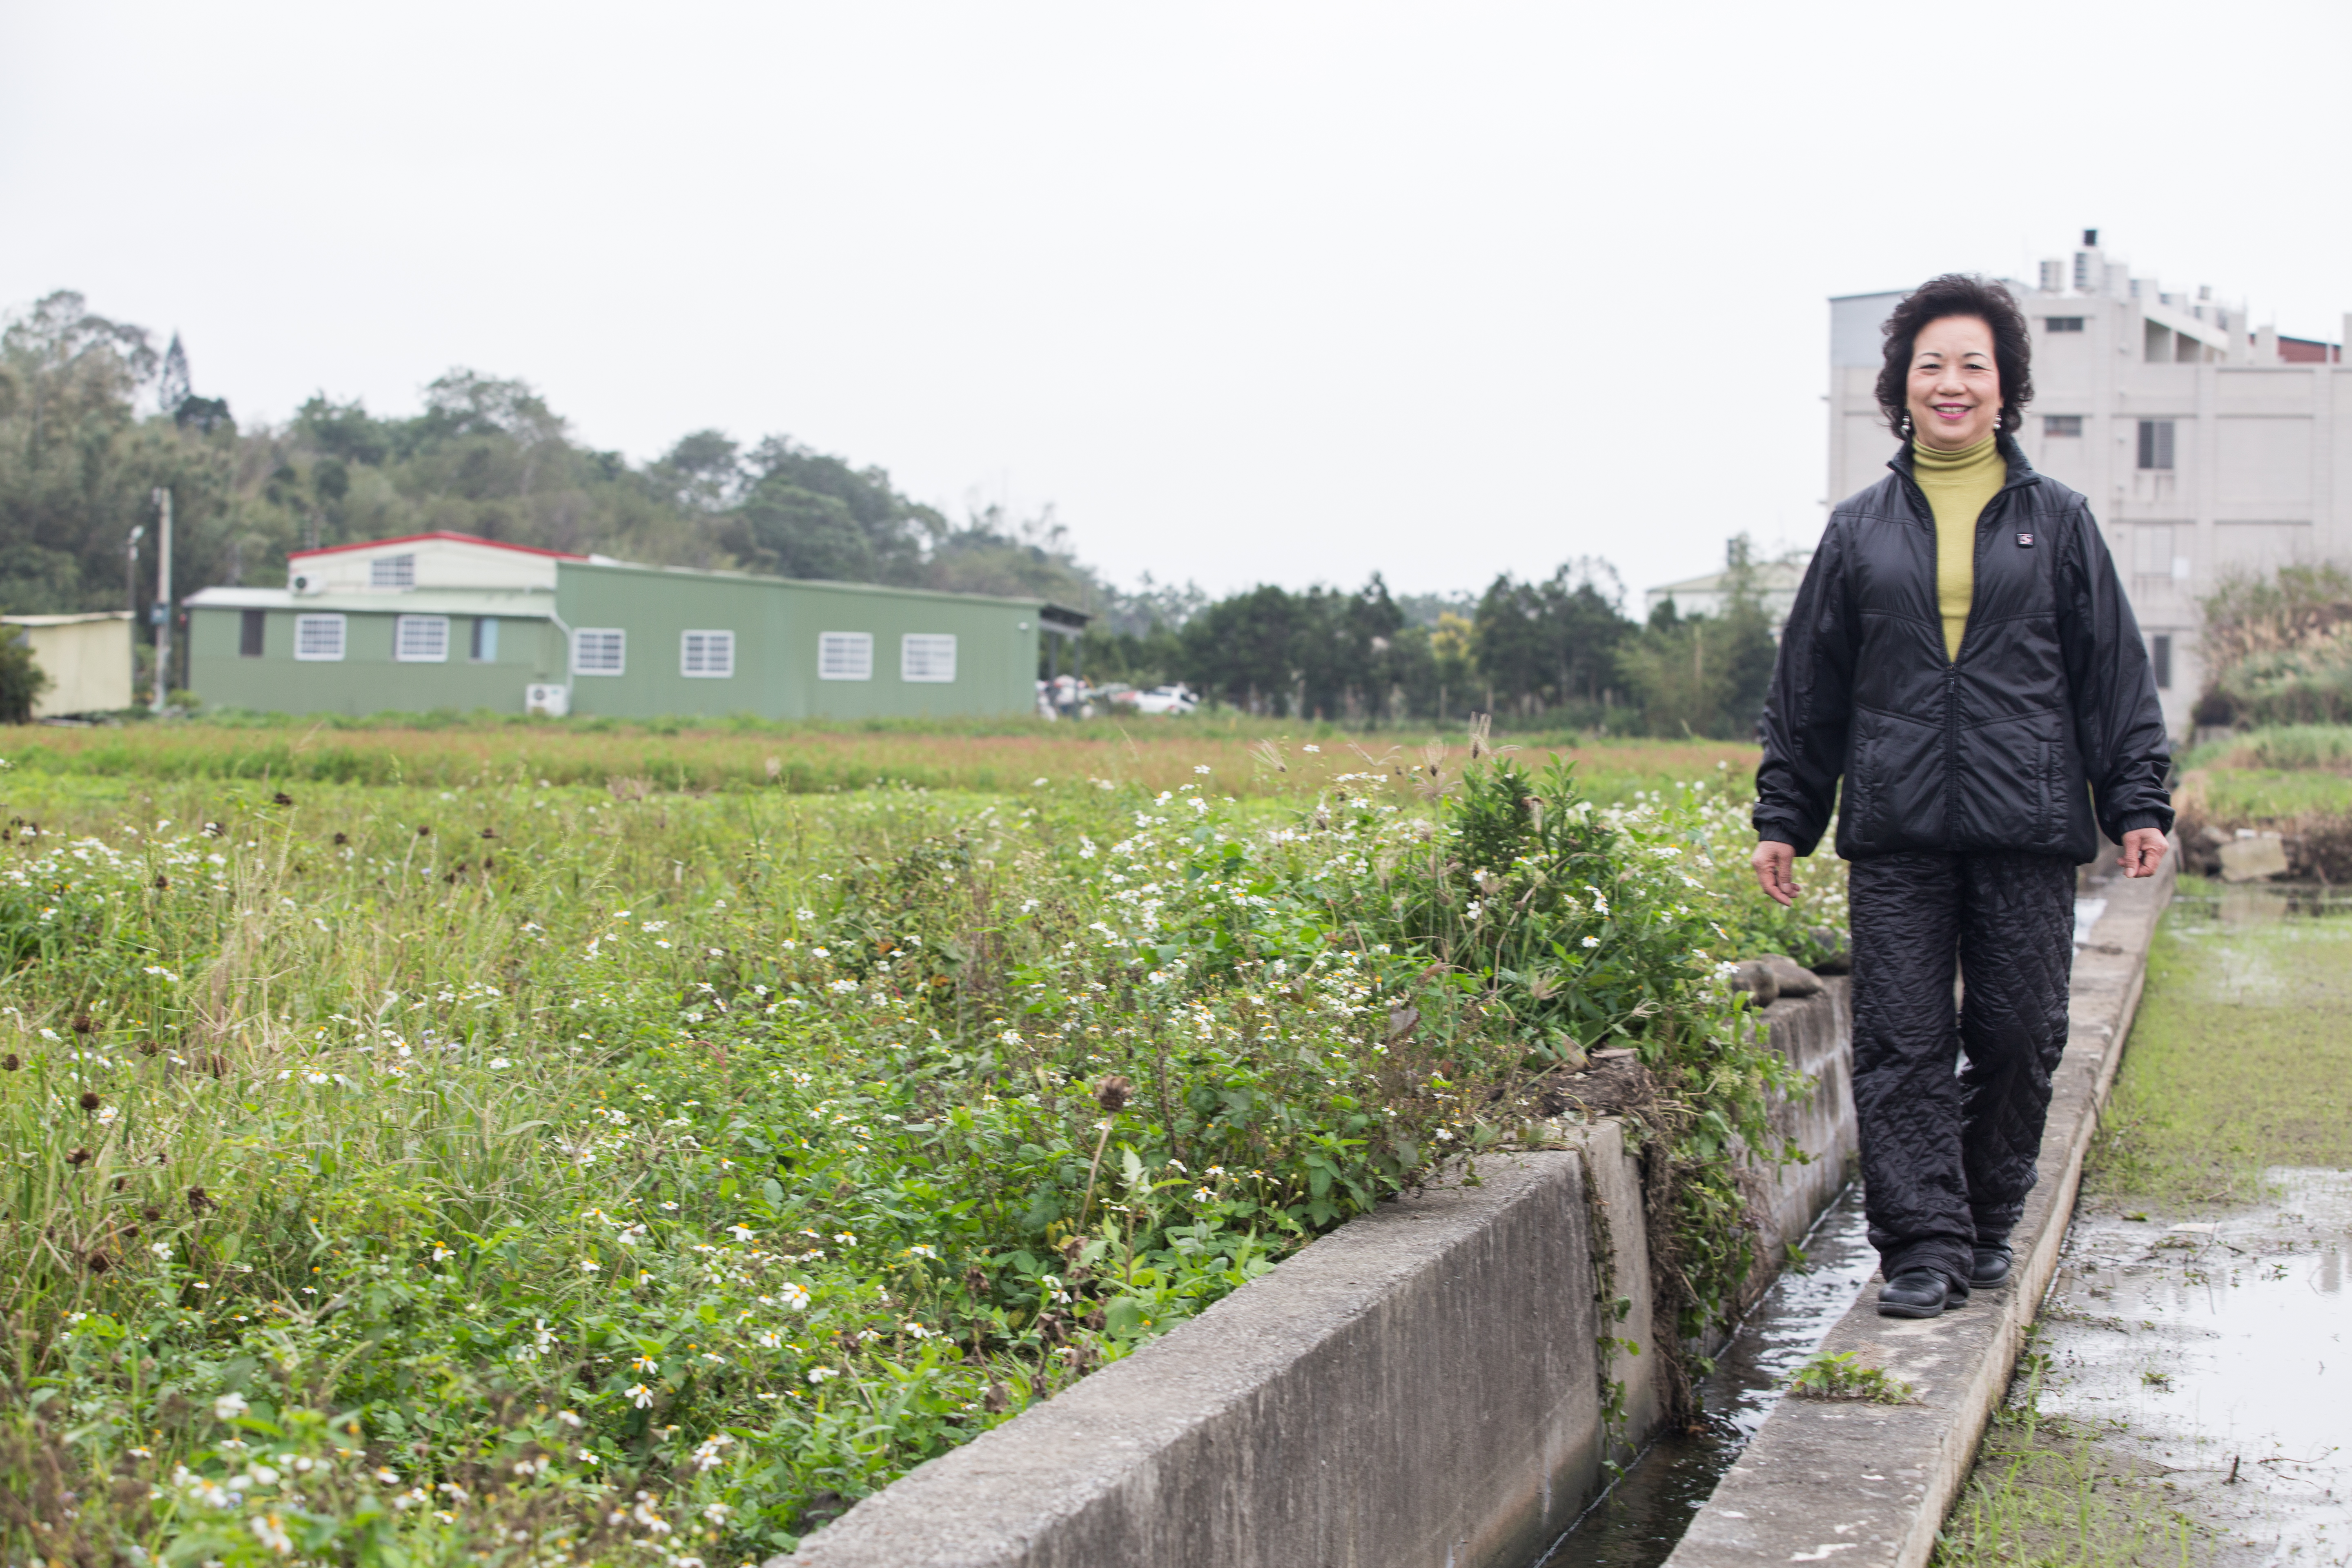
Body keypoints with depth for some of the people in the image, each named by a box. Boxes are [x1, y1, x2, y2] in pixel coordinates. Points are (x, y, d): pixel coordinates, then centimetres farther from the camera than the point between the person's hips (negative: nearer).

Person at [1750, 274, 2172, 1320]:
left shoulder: (2056, 521, 10)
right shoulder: (1861, 529, 11)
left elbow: (2114, 674, 10)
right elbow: (1806, 686, 14)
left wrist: (2138, 802, 3)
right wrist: (1783, 819, 11)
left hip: (2027, 823, 0)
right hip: (1897, 827, 0)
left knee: (2019, 1036, 3)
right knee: (1902, 1041, -4)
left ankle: (1990, 1224, 21)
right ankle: (1922, 1244, 0)